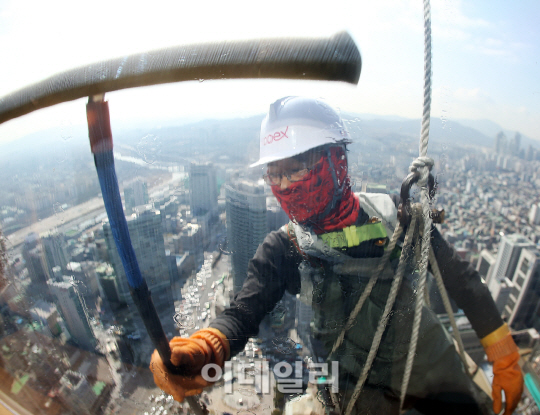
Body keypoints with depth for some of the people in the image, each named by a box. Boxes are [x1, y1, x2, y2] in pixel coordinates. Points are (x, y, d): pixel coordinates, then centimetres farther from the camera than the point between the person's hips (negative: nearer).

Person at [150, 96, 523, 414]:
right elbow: (244, 313, -24)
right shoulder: (282, 251, -16)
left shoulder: (395, 217, -15)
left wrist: (505, 359, 1)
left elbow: (462, 281, -5)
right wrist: (200, 349, -45)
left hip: (434, 371, 2)